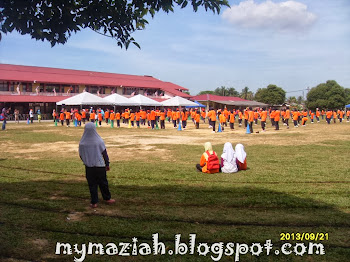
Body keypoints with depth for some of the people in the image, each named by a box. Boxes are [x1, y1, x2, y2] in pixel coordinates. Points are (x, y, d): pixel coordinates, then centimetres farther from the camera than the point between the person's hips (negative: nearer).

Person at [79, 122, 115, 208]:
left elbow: (81, 155, 2)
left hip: (89, 167, 1)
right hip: (100, 166, -1)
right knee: (103, 182, 15)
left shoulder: (82, 143, -10)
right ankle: (107, 199, 29)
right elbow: (104, 153, -6)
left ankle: (94, 202, 14)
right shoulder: (99, 141, -13)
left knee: (92, 184, 10)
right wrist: (107, 164, 6)